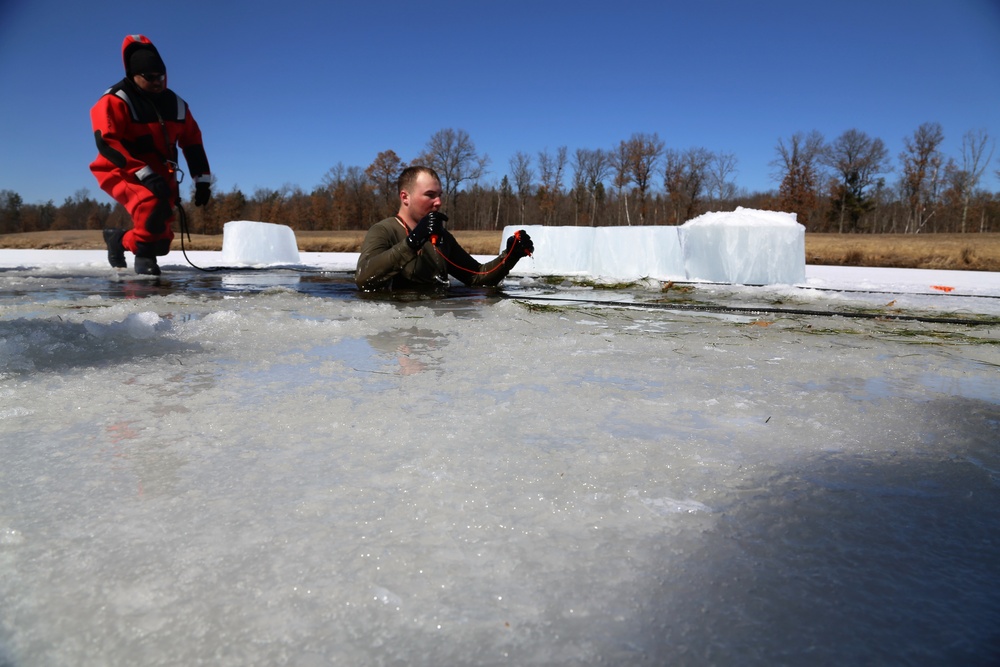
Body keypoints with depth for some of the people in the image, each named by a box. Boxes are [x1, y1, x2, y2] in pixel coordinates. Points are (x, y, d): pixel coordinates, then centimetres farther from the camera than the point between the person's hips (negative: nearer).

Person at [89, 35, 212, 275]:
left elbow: (193, 141, 11)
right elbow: (106, 143, -23)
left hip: (159, 175, 6)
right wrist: (143, 173, -34)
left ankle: (120, 240, 32)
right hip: (120, 171, -6)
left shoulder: (176, 104, 4)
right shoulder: (115, 101, -13)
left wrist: (202, 180, 2)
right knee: (151, 202, -37)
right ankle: (144, 256, -15)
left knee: (161, 239, 1)